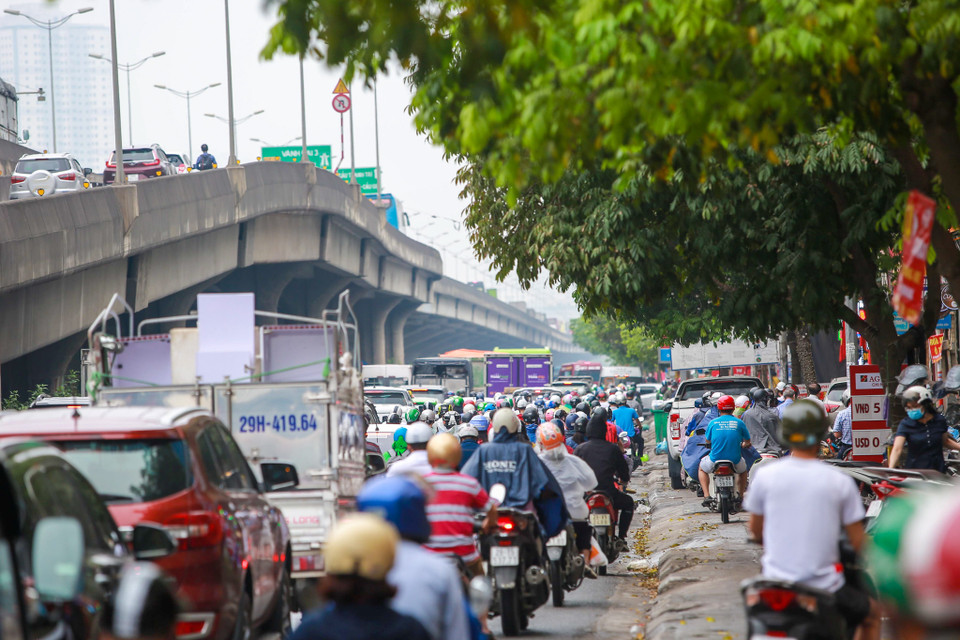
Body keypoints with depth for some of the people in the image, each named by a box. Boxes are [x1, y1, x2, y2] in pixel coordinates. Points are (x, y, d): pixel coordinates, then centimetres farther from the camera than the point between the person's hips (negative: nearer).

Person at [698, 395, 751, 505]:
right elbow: (747, 441, 11)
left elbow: (707, 441, 13)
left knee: (702, 468, 32)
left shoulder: (713, 423, -1)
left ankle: (706, 495, 14)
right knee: (743, 469, 36)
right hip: (735, 460, 1)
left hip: (715, 459, -1)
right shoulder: (739, 423, -1)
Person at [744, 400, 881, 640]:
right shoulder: (840, 482, -8)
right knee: (872, 613, 27)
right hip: (824, 585, -2)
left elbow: (756, 531, 8)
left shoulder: (765, 475, -5)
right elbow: (858, 543, -4)